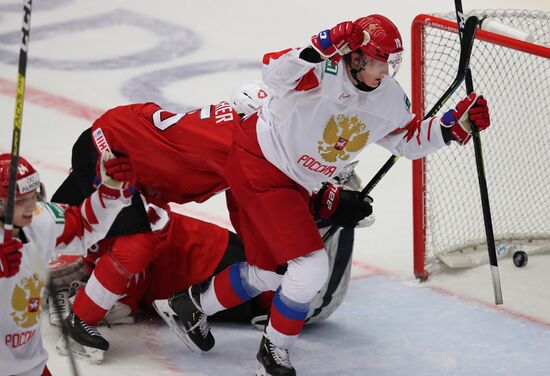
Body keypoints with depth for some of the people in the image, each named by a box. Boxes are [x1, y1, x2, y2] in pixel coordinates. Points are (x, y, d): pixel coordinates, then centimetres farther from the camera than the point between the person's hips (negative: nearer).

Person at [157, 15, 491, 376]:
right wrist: (323, 47, -57)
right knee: (311, 268, -15)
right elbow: (275, 74, -44)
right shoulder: (324, 72, -27)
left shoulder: (390, 99, -2)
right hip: (258, 165, -9)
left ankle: (195, 303, 44)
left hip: (296, 183, 9)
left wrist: (456, 123, -2)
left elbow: (409, 140, 11)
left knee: (269, 271, 19)